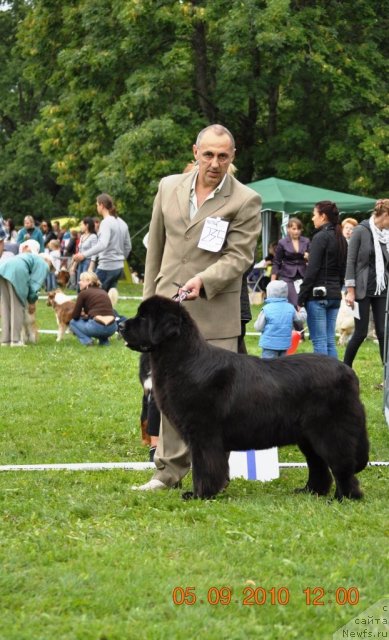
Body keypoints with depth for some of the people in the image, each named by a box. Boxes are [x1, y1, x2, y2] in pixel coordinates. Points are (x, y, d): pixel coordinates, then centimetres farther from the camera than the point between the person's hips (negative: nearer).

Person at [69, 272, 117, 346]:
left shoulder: (83, 293, 5)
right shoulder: (103, 292, 22)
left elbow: (75, 316, 7)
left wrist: (82, 315, 28)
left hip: (97, 327, -6)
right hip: (112, 328, 6)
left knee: (73, 322, 22)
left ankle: (86, 340, -2)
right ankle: (104, 340, 18)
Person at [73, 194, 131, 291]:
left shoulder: (106, 222, -12)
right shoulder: (122, 223, 14)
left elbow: (103, 244, -26)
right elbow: (128, 247, 19)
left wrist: (84, 255, -31)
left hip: (106, 267, -8)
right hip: (119, 267, 8)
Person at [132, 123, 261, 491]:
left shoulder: (245, 201, -4)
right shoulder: (169, 188, 9)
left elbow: (239, 256, -8)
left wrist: (202, 281, -24)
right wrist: (150, 298, 17)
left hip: (214, 312, -4)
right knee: (170, 391, 7)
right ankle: (170, 470, 14)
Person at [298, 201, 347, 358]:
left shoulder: (320, 237, -11)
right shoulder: (341, 239, 13)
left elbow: (312, 270, -15)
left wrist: (301, 298, -12)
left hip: (318, 293, -8)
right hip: (335, 294, 8)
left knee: (319, 342, -6)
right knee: (330, 341, 10)